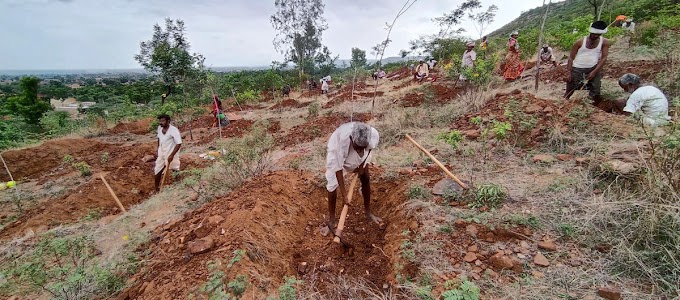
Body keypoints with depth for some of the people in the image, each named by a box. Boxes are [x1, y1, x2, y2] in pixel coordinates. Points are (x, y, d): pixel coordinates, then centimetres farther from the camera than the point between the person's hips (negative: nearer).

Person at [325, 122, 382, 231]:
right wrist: (344, 193, -30)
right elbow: (338, 167, -34)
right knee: (333, 185, -6)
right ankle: (331, 218, 13)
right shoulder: (342, 139, -46)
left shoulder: (374, 135, -37)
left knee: (365, 178, 7)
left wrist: (362, 165, -8)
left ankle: (367, 212, 27)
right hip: (337, 154, -3)